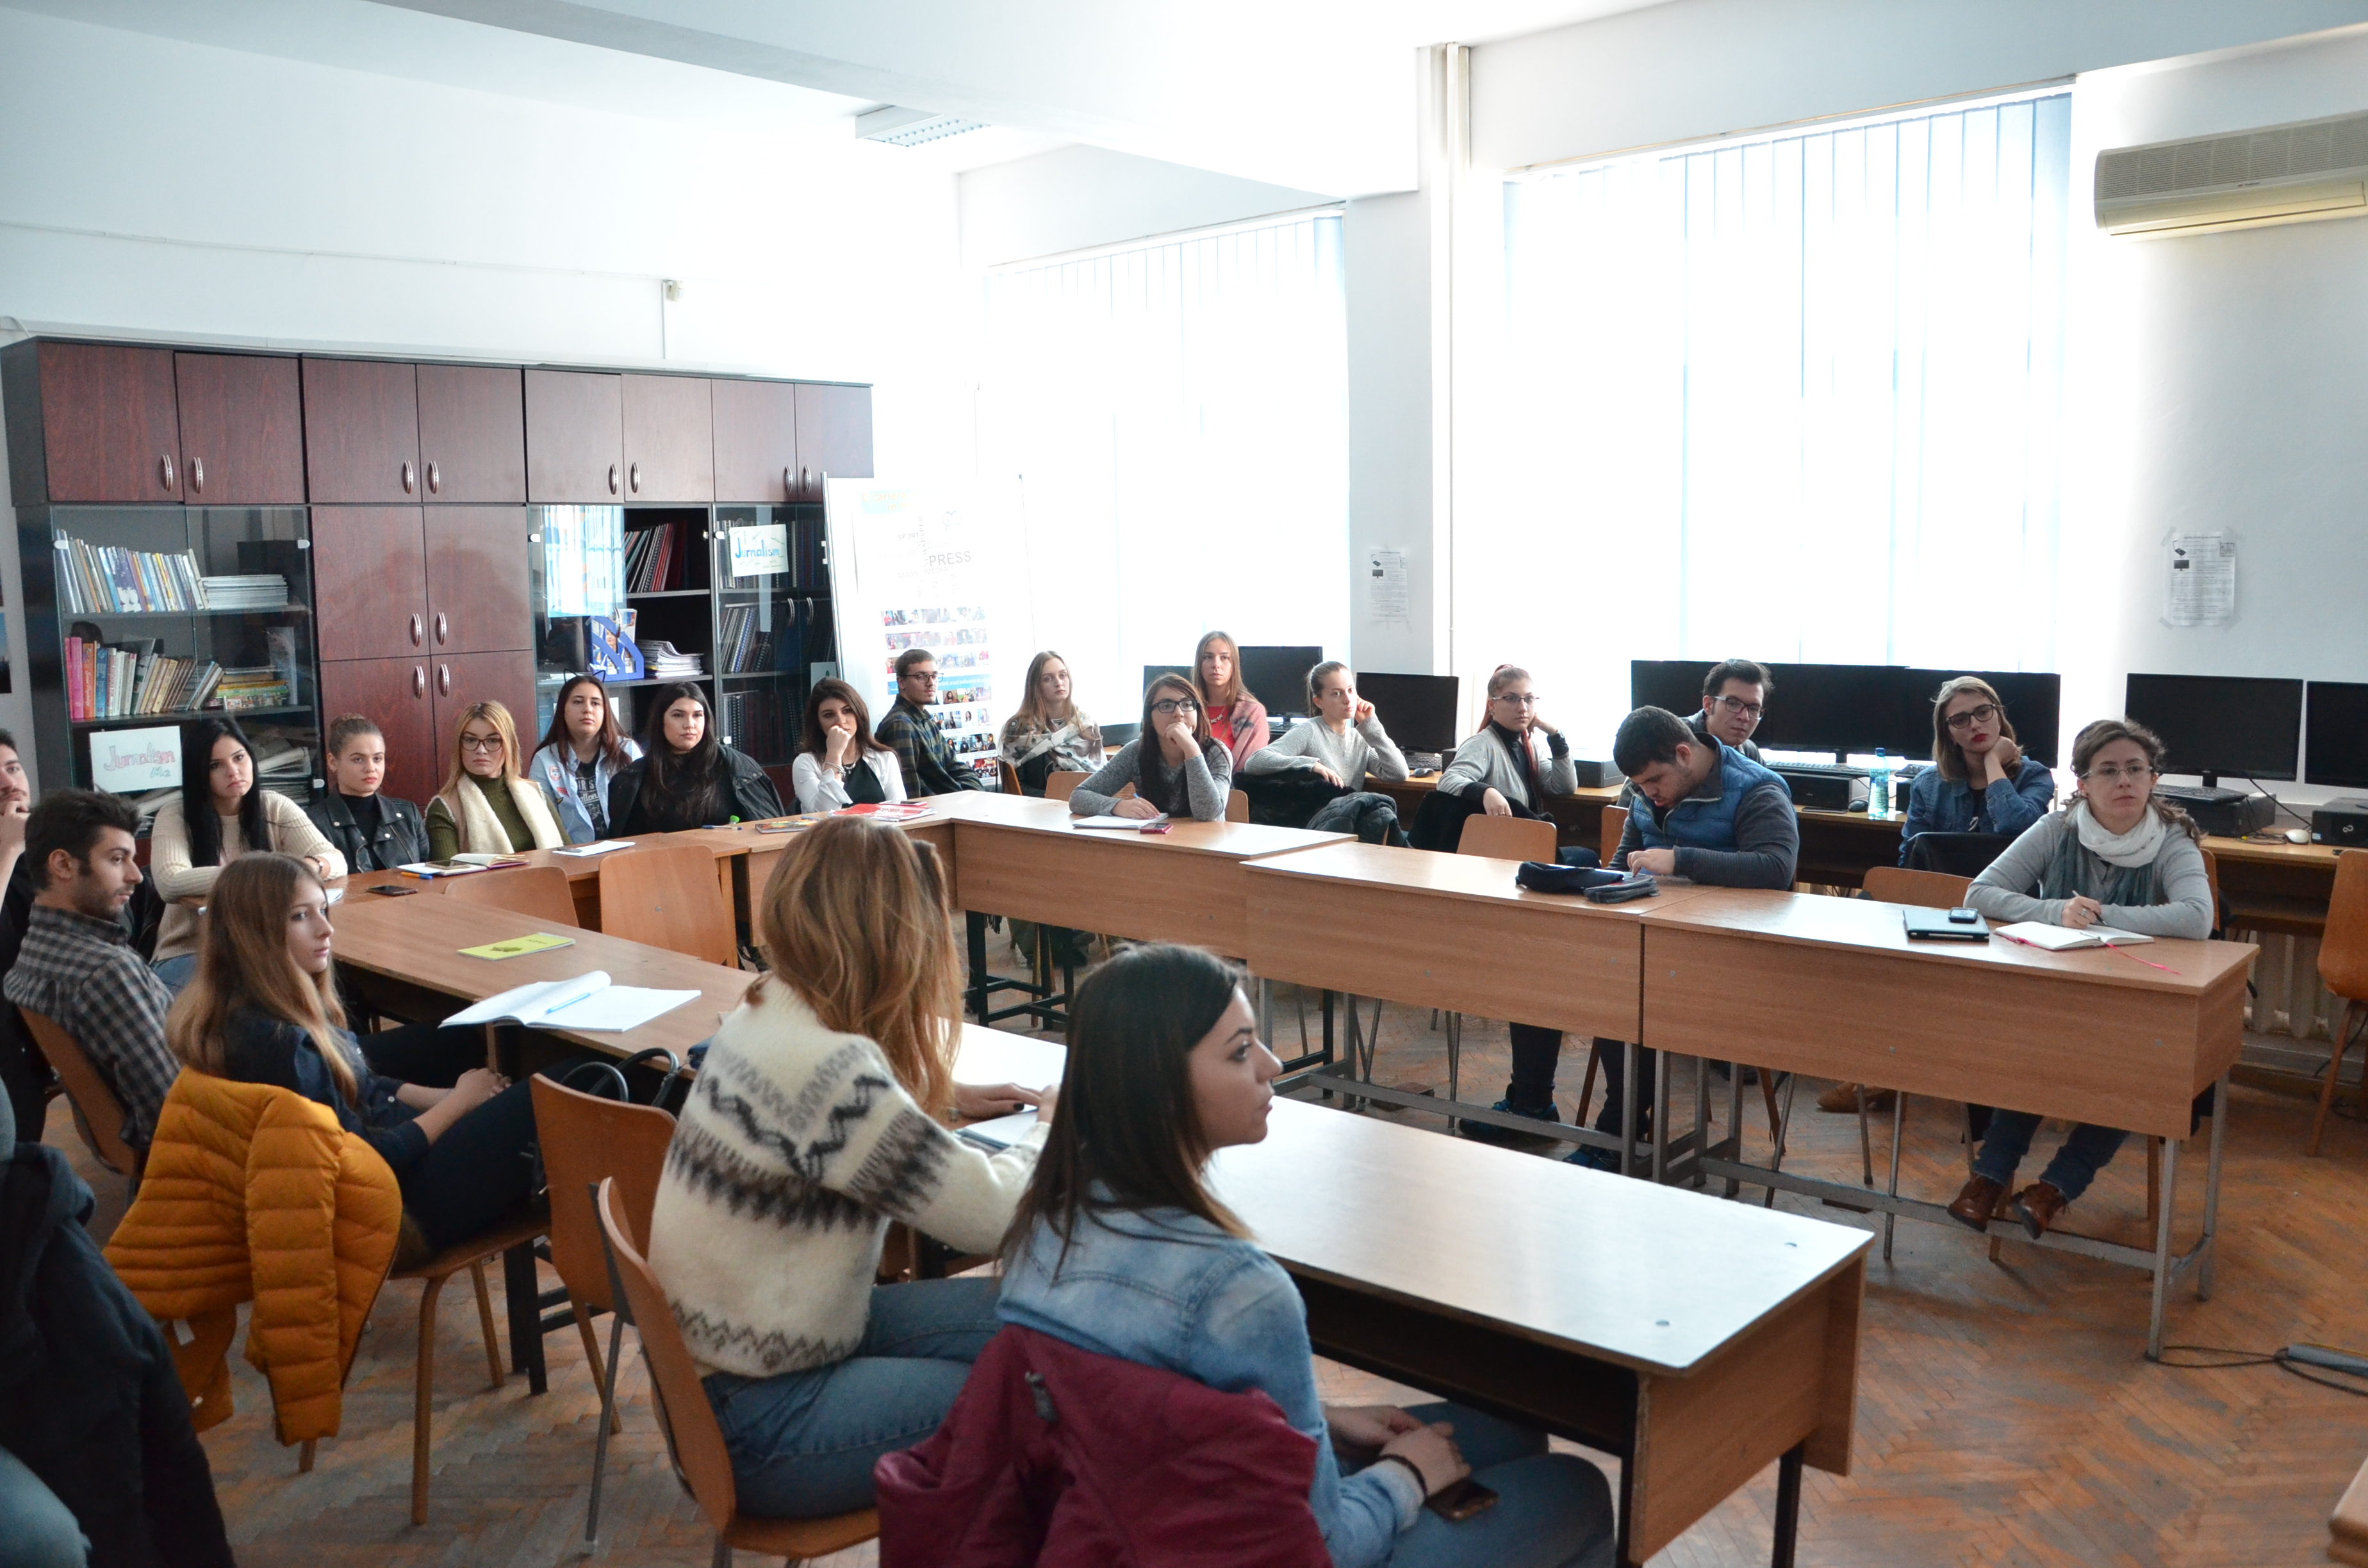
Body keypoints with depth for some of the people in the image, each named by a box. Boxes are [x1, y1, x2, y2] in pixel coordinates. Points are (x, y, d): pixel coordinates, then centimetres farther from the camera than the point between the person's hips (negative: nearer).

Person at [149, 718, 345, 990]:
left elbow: (336, 861, -5)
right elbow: (169, 884, -21)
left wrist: (309, 867, -30)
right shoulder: (175, 816, -2)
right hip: (189, 954, -2)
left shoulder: (275, 808, 5)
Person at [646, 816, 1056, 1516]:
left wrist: (945, 1097, 12)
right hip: (760, 1421, -9)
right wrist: (1054, 1123, -2)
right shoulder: (829, 1068, -30)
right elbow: (991, 1215, -22)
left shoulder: (769, 1014, -1)